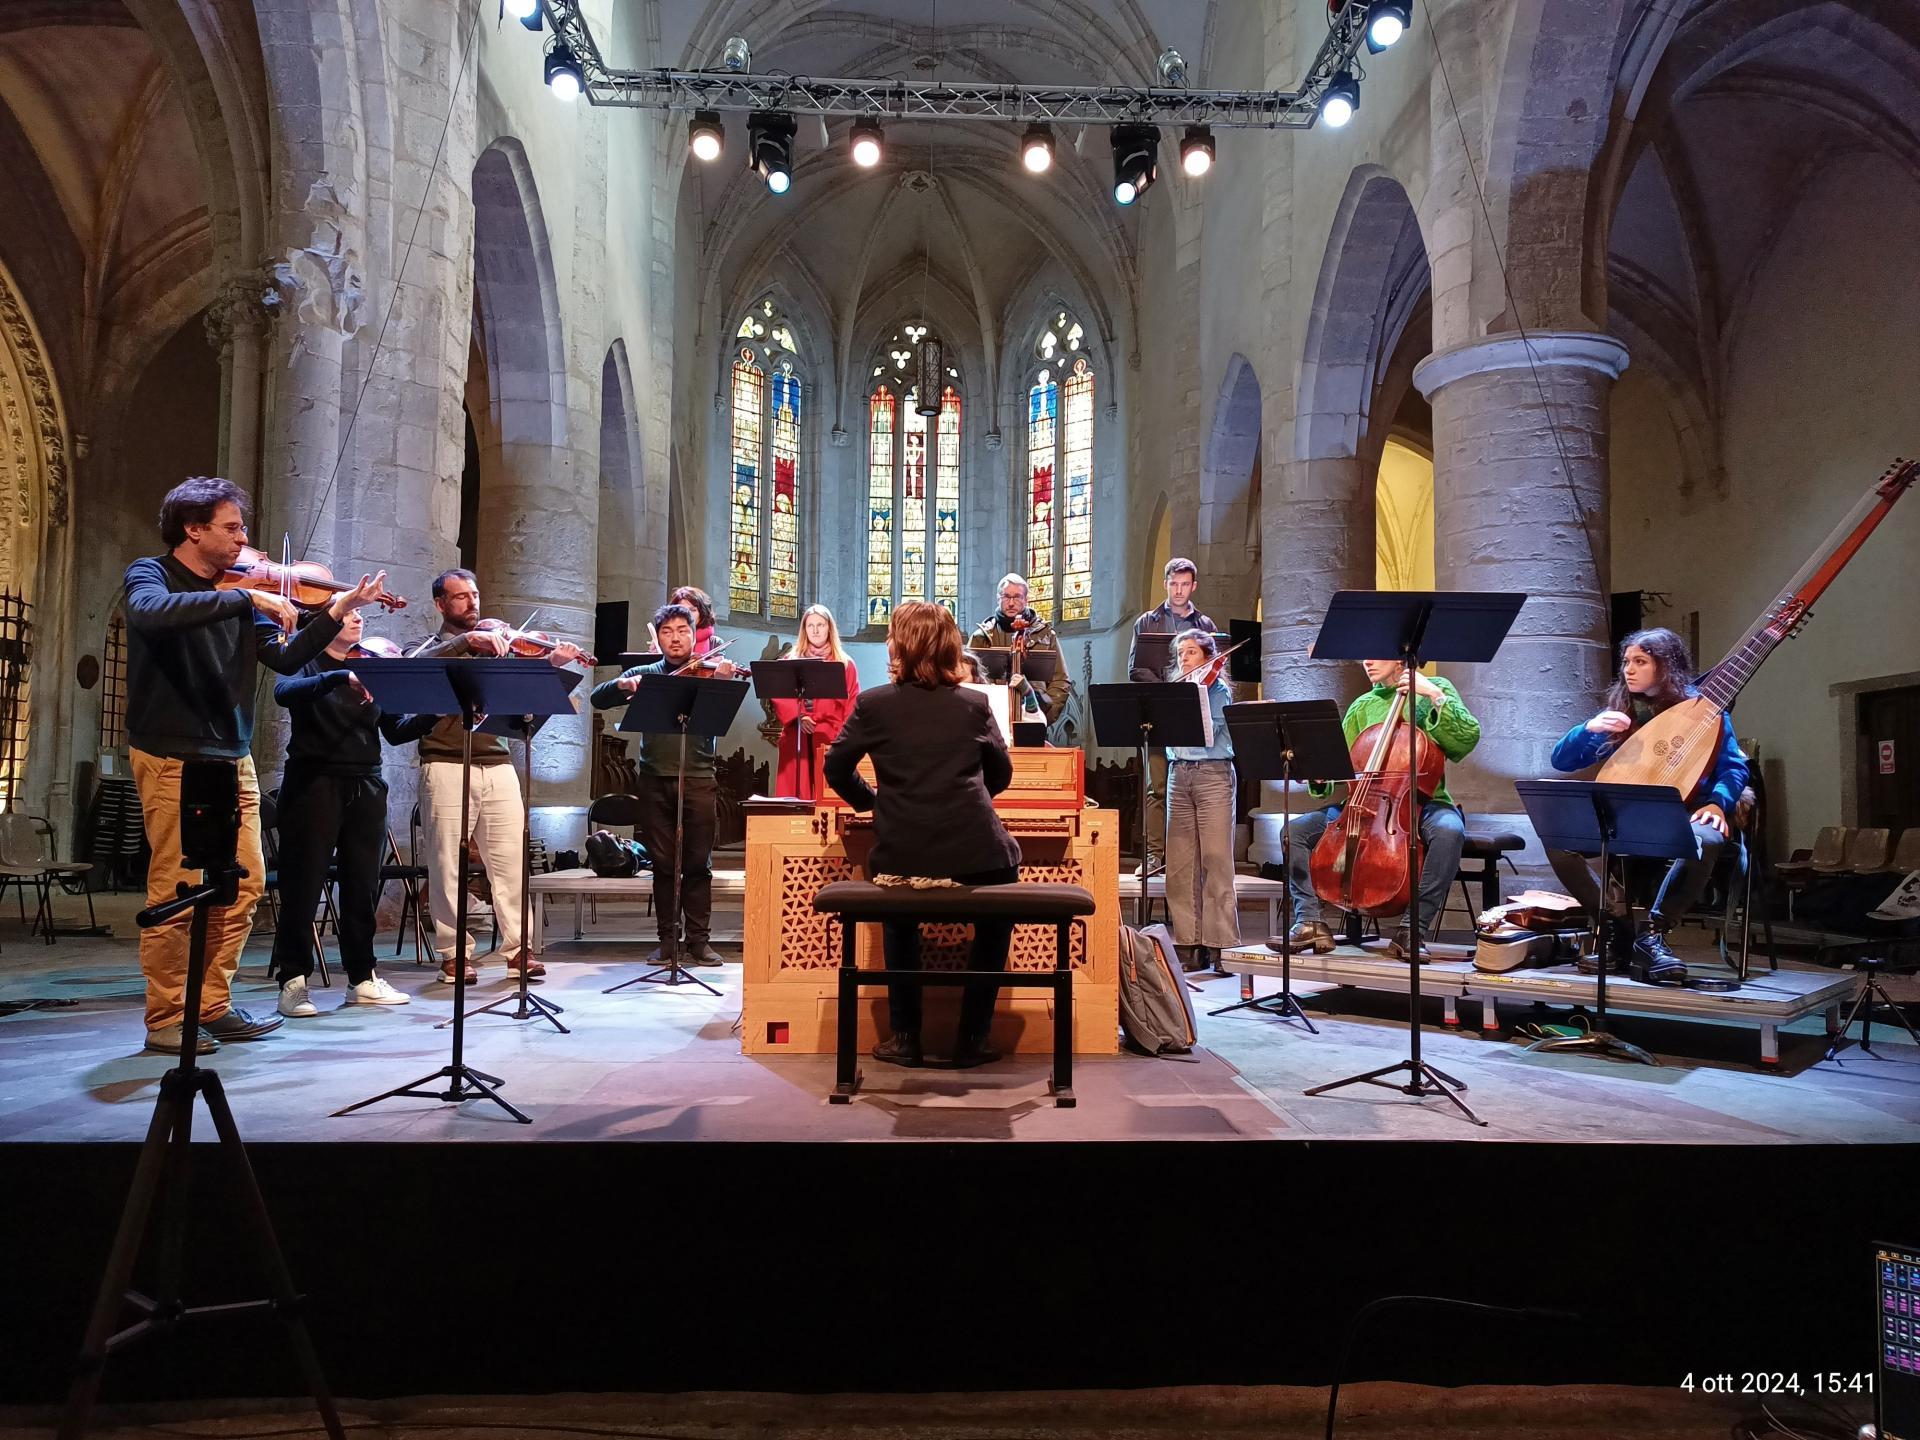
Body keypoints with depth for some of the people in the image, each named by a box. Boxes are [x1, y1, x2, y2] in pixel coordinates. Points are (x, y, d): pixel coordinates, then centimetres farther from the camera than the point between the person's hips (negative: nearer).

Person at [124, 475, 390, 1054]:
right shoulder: (150, 574, -4)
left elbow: (285, 658, 5)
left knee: (244, 886, 8)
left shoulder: (239, 592, 11)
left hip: (233, 758, 6)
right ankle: (166, 1018, 8)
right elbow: (150, 614, -29)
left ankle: (212, 1006, 19)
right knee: (178, 891, -4)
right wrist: (247, 598, -31)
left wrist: (336, 612, -5)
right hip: (173, 758, -6)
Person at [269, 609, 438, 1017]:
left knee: (363, 886, 9)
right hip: (313, 784, -4)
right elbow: (284, 693, -23)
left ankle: (362, 979, 17)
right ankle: (293, 981, 8)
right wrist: (341, 678, -36)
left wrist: (435, 712, -11)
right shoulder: (305, 661, 1)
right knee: (303, 886, -1)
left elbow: (395, 730, 6)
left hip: (366, 788, 5)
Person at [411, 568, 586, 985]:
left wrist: (551, 662, -12)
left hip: (497, 764, 3)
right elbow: (420, 664, -14)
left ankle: (518, 949, 5)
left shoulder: (497, 643, 20)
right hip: (446, 766, -2)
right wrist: (468, 640, -27)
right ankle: (454, 953, 8)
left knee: (511, 858, -1)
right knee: (447, 862, -1)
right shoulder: (432, 645, 11)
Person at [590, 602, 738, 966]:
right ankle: (667, 939, 15)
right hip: (655, 779, 1)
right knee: (662, 864, 6)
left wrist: (723, 683, -24)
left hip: (698, 779, -1)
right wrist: (623, 684, -15)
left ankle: (699, 940, 9)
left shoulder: (707, 673, 7)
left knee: (698, 864, 2)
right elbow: (599, 699, 5)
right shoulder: (644, 675, 12)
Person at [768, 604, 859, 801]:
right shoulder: (789, 661, 12)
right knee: (795, 793, -2)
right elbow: (780, 698, 4)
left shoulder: (845, 664, 10)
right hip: (796, 738, 1)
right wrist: (798, 718, -13)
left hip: (831, 739, -1)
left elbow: (853, 706, 5)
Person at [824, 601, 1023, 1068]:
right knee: (996, 918, 30)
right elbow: (1001, 774, 16)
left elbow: (837, 768, 9)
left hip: (901, 856, 0)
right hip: (974, 852, 0)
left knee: (899, 917, 33)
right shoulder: (975, 703, 3)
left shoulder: (874, 703, 0)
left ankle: (905, 1036, 29)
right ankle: (971, 1038, 26)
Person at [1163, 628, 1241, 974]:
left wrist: (1197, 691, -11)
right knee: (1180, 863, 3)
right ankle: (1187, 942, 8)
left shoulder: (1218, 689, 3)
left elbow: (1209, 730, -13)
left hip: (1213, 775, -5)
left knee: (1216, 860, -7)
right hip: (1178, 775, 5)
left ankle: (1220, 944, -5)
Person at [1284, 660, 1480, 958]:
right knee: (1294, 830, -13)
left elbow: (1468, 738, -9)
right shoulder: (1361, 707, 16)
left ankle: (1414, 928, -30)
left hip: (1423, 803, -4)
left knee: (1449, 830, -38)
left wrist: (1435, 696, -17)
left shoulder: (1435, 688, 6)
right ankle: (1309, 922, -13)